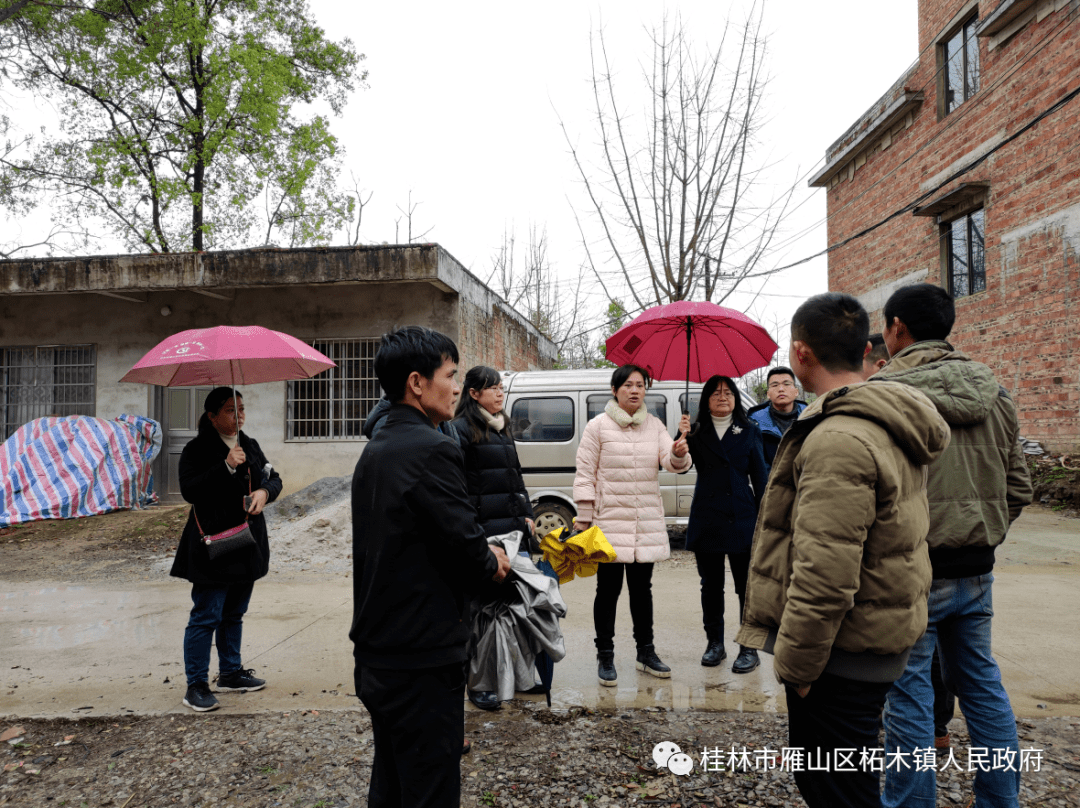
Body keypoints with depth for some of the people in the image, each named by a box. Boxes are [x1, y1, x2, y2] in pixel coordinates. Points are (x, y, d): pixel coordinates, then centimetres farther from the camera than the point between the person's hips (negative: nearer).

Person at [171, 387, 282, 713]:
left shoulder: (250, 445, 11)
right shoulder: (196, 450, -8)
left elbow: (274, 478, 12)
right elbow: (189, 489, -19)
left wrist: (265, 491, -10)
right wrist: (227, 467, -26)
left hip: (247, 546, 6)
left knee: (234, 614, 17)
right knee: (206, 616, -3)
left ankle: (230, 673, 30)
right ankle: (196, 686, 8)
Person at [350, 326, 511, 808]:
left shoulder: (374, 451, 10)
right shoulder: (432, 449, -19)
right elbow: (464, 540, -21)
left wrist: (479, 558, 6)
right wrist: (492, 564, 0)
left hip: (375, 655, 9)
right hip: (423, 659, -9)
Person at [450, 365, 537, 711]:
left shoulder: (503, 428, 19)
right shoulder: (461, 429, -7)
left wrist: (526, 515, 16)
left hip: (512, 527, 8)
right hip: (482, 529, -8)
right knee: (483, 604, -3)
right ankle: (479, 683, 7)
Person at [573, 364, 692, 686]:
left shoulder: (654, 425, 8)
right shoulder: (598, 426, -3)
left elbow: (671, 462, -3)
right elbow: (584, 475, -3)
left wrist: (679, 452, -27)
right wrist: (583, 520, -7)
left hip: (647, 523, 4)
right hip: (609, 520, -3)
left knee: (642, 588, 15)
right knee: (608, 590, 4)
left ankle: (646, 652, 29)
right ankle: (605, 656, 18)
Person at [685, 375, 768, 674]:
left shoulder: (748, 432, 6)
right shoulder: (697, 433, 7)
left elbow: (760, 476, 6)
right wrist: (682, 439, -22)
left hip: (741, 518, -1)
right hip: (706, 520, 1)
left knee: (747, 586, 1)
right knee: (711, 585, 11)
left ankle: (750, 649, 12)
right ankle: (714, 643, 24)